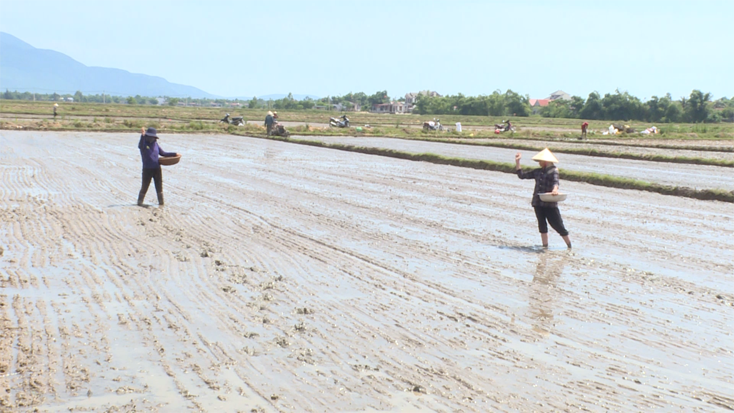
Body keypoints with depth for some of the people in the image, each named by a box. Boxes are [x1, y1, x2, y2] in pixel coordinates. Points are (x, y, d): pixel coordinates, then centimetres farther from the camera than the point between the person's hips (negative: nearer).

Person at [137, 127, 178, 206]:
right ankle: (139, 202, 14)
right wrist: (143, 135, -46)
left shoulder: (155, 144, 11)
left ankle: (161, 202, 19)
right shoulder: (144, 143, -5)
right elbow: (141, 146, -30)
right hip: (147, 169, -5)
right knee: (144, 186, 0)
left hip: (157, 168, 5)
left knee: (159, 186, 9)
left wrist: (174, 154, 17)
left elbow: (163, 153, 21)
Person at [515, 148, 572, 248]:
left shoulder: (553, 171, -2)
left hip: (550, 203, -6)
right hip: (538, 202, 6)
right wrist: (517, 162, 15)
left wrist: (555, 189, -42)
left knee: (557, 224, -4)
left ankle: (569, 245, 7)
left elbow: (556, 181, -21)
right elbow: (522, 175, 20)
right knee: (542, 224, 8)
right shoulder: (537, 172, 15)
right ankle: (545, 246, 16)